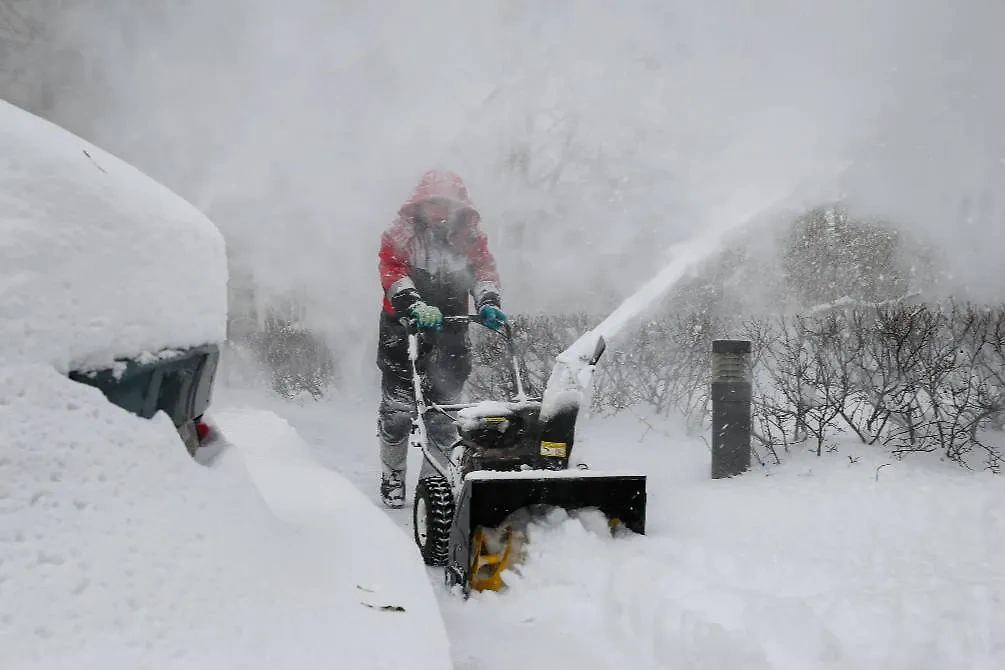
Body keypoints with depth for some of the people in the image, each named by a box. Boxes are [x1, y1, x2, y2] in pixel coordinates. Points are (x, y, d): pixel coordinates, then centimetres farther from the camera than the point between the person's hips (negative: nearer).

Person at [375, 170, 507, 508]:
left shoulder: (471, 237, 10)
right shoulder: (399, 235, 1)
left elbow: (483, 270, -2)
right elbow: (393, 273, -13)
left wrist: (488, 303, -24)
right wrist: (415, 306, -31)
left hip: (450, 332, 2)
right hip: (403, 331, -2)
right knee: (397, 409, -5)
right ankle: (392, 477, 14)